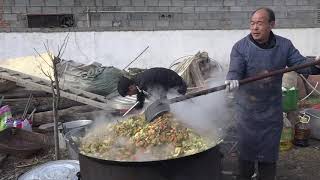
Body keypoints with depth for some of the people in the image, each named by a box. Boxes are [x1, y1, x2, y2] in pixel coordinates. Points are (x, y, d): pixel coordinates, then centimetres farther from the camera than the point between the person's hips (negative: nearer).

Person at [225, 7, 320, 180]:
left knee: (270, 148, 14)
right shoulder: (240, 47, -11)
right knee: (247, 146, 11)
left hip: (272, 109, 2)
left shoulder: (284, 45, -2)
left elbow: (300, 63, -3)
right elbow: (235, 71, -19)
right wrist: (232, 80, -42)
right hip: (247, 108, -2)